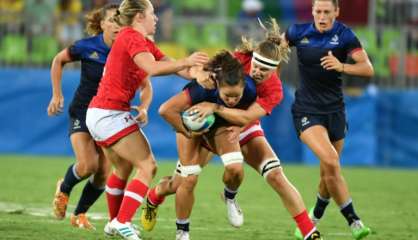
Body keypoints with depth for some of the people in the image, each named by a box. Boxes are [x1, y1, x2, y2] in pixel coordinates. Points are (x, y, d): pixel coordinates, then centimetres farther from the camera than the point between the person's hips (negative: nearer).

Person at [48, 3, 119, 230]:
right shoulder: (87, 47, -14)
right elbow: (58, 60, 4)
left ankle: (79, 214, 18)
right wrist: (57, 95, -1)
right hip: (82, 112, -2)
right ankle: (63, 189, 15)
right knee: (88, 165, -19)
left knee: (103, 174, -5)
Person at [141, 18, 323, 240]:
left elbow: (246, 117, -36)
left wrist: (215, 107, -44)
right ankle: (153, 198, 38)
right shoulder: (239, 59, -24)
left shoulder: (273, 90, -25)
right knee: (178, 184, 0)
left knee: (275, 175, -19)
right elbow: (201, 70, -15)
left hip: (243, 130, 0)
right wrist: (202, 74, -39)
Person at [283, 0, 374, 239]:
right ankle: (354, 221, -17)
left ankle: (314, 219, 35)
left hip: (334, 109, 2)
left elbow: (368, 69, -18)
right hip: (307, 110, -2)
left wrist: (341, 66, -34)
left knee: (329, 173, 9)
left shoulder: (344, 35, -8)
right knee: (330, 161, -23)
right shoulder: (299, 32, -5)